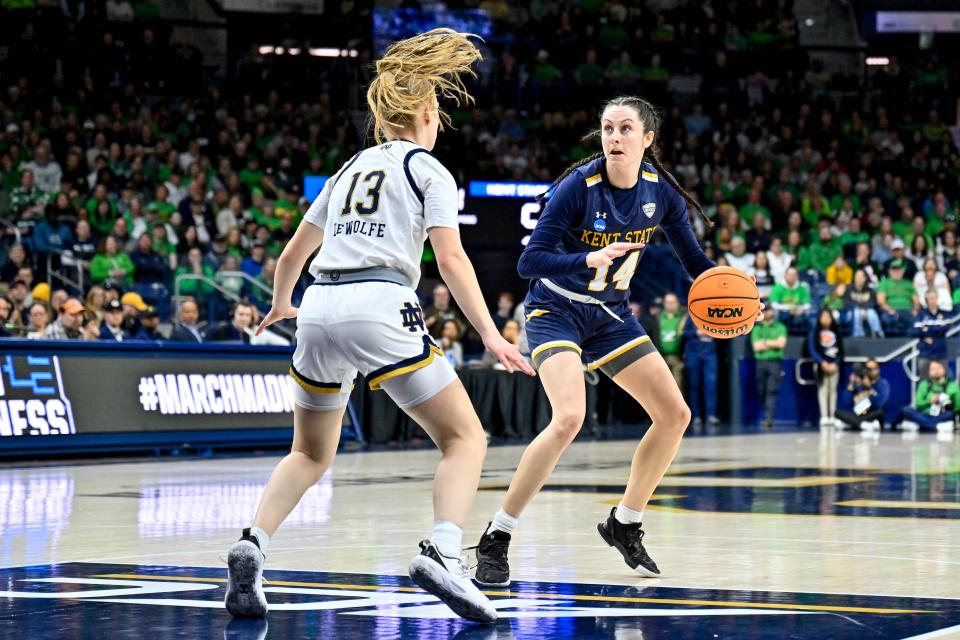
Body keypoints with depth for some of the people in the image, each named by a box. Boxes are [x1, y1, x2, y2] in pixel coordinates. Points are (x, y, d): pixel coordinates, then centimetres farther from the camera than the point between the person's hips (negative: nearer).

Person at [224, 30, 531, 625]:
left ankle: (253, 545, -2)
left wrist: (280, 304, 48)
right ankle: (443, 553, -20)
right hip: (380, 308, -6)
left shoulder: (351, 167, 23)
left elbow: (293, 253, 30)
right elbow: (452, 258, -6)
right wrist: (490, 334, -9)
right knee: (466, 438, 2)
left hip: (320, 309, 6)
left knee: (311, 453, 21)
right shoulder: (428, 169, 7)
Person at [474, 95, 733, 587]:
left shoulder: (660, 191, -7)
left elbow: (694, 259, 5)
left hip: (611, 316, 6)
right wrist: (589, 259, -42)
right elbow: (529, 260, -26)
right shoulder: (579, 186, -22)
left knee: (675, 415, 1)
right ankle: (495, 540, -19)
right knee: (569, 417, -28)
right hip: (556, 311, -6)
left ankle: (625, 524, 20)